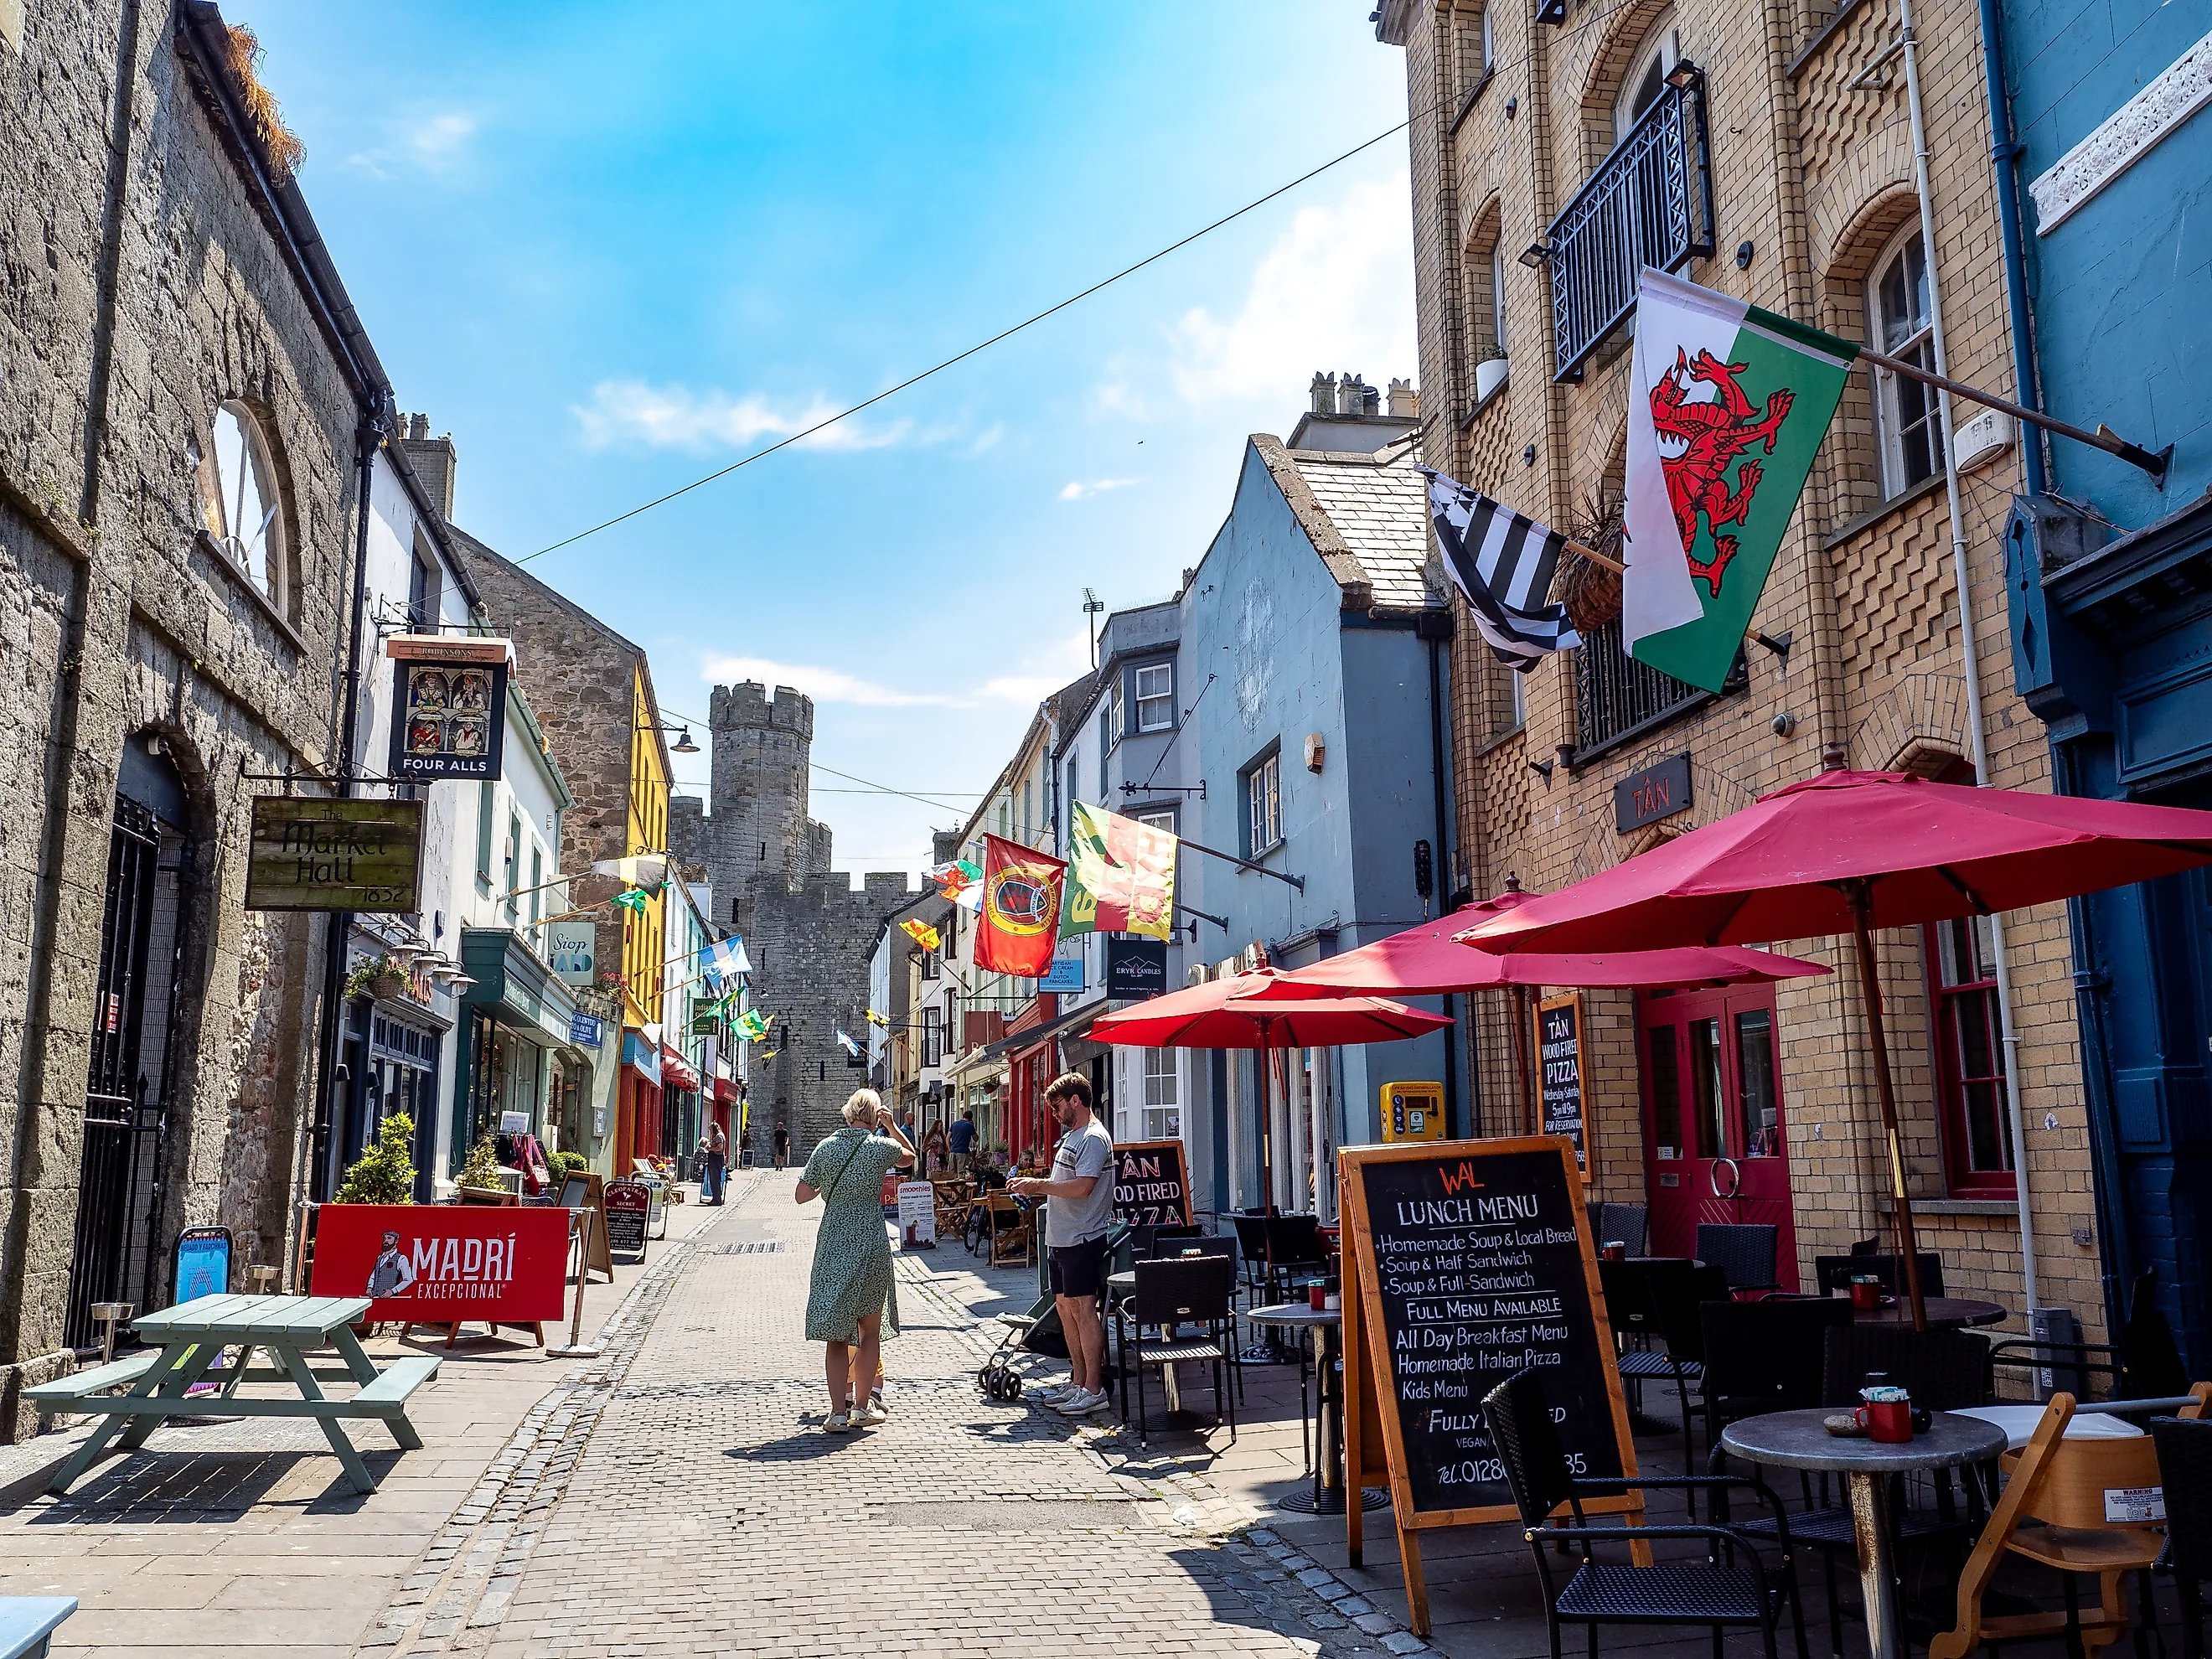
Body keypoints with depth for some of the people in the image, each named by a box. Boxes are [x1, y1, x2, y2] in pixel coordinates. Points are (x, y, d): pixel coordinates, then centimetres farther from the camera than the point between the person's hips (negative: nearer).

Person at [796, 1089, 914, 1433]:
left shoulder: (825, 1148, 2)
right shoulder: (882, 1147, -5)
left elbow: (802, 1195, 8)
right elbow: (910, 1157, 18)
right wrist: (892, 1127, 18)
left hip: (832, 1247, 2)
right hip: (870, 1247, -2)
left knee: (836, 1333, 6)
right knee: (869, 1332, 13)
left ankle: (838, 1411, 1)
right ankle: (862, 1407, 17)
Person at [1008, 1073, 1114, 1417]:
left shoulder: (1093, 1138, -14)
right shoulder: (1072, 1136, 18)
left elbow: (1082, 1187, -24)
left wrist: (1039, 1185, -17)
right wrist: (1034, 1187, 8)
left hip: (1083, 1239, -10)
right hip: (1060, 1239, 10)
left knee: (1083, 1309, -7)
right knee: (1066, 1308, 13)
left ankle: (1094, 1390, -2)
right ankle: (1078, 1383, 22)